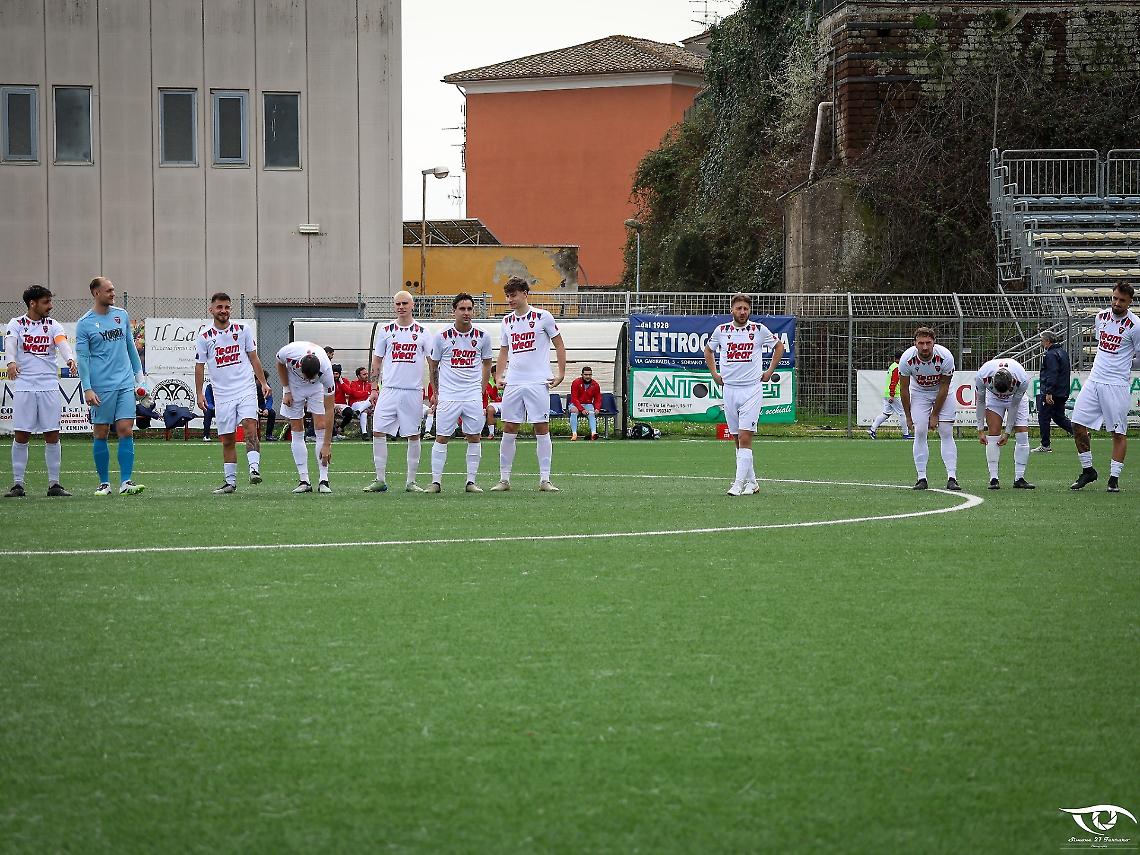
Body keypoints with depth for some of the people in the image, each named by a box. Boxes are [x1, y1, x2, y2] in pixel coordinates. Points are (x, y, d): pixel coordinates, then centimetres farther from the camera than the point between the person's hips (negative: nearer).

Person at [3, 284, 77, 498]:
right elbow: (10, 343, -13)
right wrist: (11, 362, -35)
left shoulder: (53, 325, 8)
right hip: (24, 385, -2)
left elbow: (62, 343, -10)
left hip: (49, 386, 2)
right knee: (21, 436, -1)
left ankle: (54, 484, 9)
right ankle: (18, 484, 6)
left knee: (52, 436, 1)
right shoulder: (16, 324, 5)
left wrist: (70, 358, -32)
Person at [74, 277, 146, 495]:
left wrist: (139, 376, 17)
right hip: (101, 387, -3)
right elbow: (82, 358, -4)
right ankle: (104, 483, 11)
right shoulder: (85, 324, -2)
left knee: (125, 430, -5)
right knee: (101, 434, 2)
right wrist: (87, 389, -11)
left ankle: (125, 482, -7)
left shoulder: (121, 315, 11)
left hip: (125, 384, 3)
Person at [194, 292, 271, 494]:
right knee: (227, 440, 3)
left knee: (250, 429, -20)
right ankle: (230, 481, 10)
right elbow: (199, 366, 8)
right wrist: (199, 393, 1)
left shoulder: (242, 330, 5)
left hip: (246, 391, -1)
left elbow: (253, 358, 12)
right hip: (222, 395, 1)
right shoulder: (204, 337, 3)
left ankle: (254, 469, -27)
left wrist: (263, 382, 5)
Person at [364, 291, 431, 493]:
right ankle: (380, 480, 0)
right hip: (389, 390, 1)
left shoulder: (422, 332, 4)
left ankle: (411, 481, 10)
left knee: (413, 435, 2)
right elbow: (376, 362, 12)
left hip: (413, 391, -1)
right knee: (378, 432, -6)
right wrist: (373, 389, 5)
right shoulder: (385, 331, 7)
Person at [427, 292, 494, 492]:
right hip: (447, 396, -2)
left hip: (473, 397, 2)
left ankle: (471, 481, 10)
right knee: (441, 438, -2)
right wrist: (435, 392, 12)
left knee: (474, 437, 3)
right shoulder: (442, 337, -3)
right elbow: (433, 365, 10)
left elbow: (486, 364, 16)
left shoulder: (482, 337, 3)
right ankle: (436, 481, 4)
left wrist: (481, 390, 12)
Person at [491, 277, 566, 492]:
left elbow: (559, 345, 4)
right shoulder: (507, 321, 12)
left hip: (538, 383, -4)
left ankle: (544, 480, -1)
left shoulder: (543, 317, -1)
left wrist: (561, 374, -3)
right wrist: (499, 376, 9)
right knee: (509, 430, 2)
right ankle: (504, 479, 8)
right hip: (513, 383, 4)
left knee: (542, 429, -4)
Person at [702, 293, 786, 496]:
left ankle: (739, 483, -16)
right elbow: (708, 350, 24)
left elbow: (779, 346, 16)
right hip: (729, 389, 3)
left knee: (745, 437, -13)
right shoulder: (721, 330, 5)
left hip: (752, 389, -3)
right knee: (738, 439, 6)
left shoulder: (759, 330, -1)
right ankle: (751, 481, 16)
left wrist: (769, 372, 10)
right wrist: (714, 374, 15)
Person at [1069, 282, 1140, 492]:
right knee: (1078, 425, 1)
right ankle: (1087, 470, 15)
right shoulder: (1101, 317, 9)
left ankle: (1114, 478, 5)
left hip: (1117, 385, -6)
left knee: (1118, 432, -2)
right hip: (1094, 380, 6)